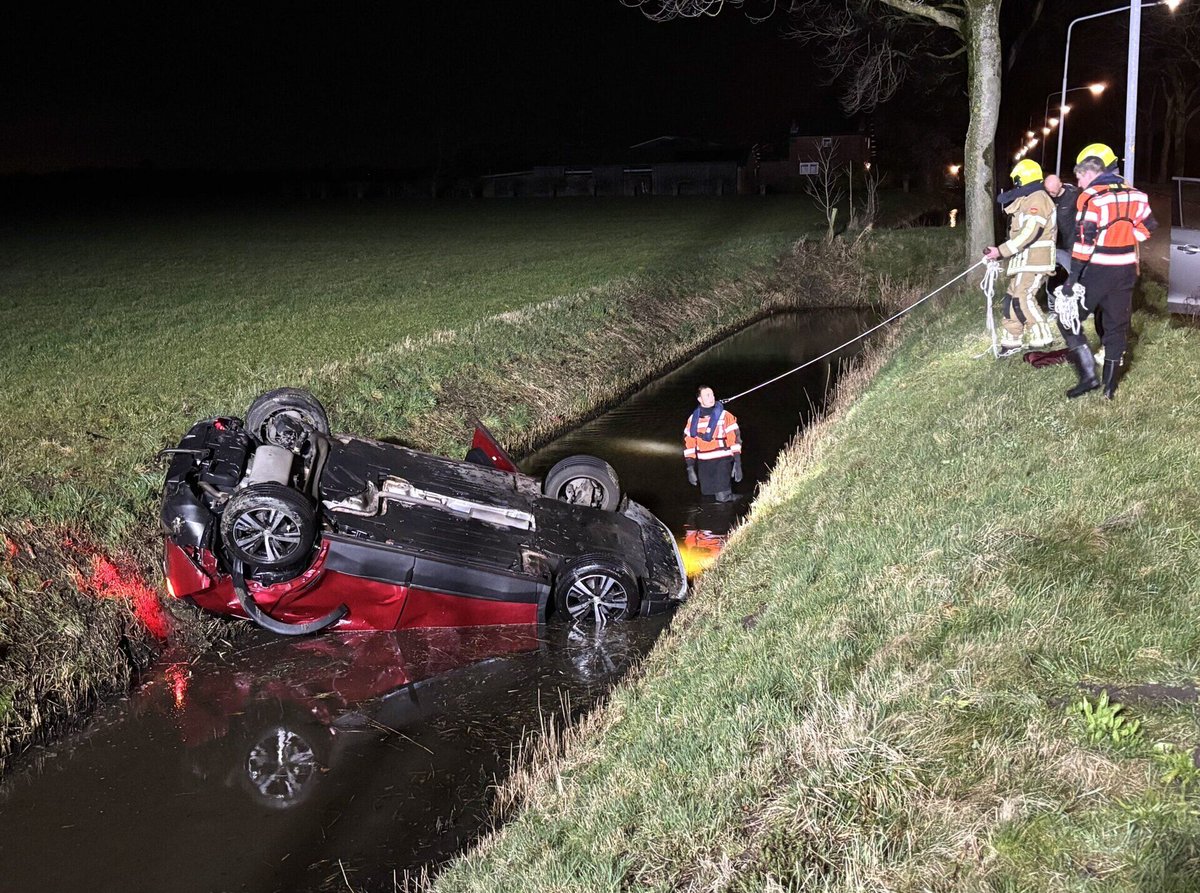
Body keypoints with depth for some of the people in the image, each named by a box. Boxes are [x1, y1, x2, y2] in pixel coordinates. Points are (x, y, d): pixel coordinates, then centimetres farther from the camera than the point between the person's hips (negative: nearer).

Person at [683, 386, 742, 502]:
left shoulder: (725, 416, -3)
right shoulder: (693, 419, 7)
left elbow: (735, 438, -5)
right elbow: (688, 443, 10)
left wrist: (737, 463, -10)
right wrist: (690, 467, 5)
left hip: (722, 461, -4)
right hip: (703, 464, 4)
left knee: (722, 497, -15)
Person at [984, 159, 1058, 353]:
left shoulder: (1037, 199, -14)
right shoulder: (1027, 199, 20)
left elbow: (1030, 233, -25)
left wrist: (1001, 251, -26)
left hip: (1034, 260, -11)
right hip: (1024, 259, 11)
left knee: (1023, 298, -16)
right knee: (1013, 298, 11)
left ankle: (1042, 338, -10)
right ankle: (1011, 341, 17)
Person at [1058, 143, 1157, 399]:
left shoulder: (1091, 198, -13)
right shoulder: (1133, 194, 7)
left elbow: (1084, 241, -17)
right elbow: (1148, 226, 13)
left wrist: (1073, 277, -15)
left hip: (1097, 272, -6)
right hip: (1126, 270, 6)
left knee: (1068, 322, 5)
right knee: (1117, 328, 13)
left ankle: (1088, 376, -4)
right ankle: (1111, 386, 18)